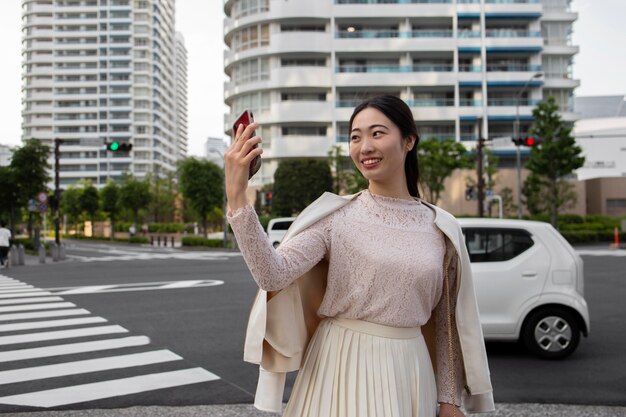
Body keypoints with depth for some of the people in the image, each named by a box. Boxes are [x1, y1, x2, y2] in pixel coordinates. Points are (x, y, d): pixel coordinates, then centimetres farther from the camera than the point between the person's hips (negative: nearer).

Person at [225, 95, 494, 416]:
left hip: (409, 375, 2)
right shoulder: (335, 215, -7)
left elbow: (446, 321, 7)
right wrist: (236, 196, -29)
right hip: (341, 369, -2)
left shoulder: (442, 228, 0)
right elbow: (273, 275, -21)